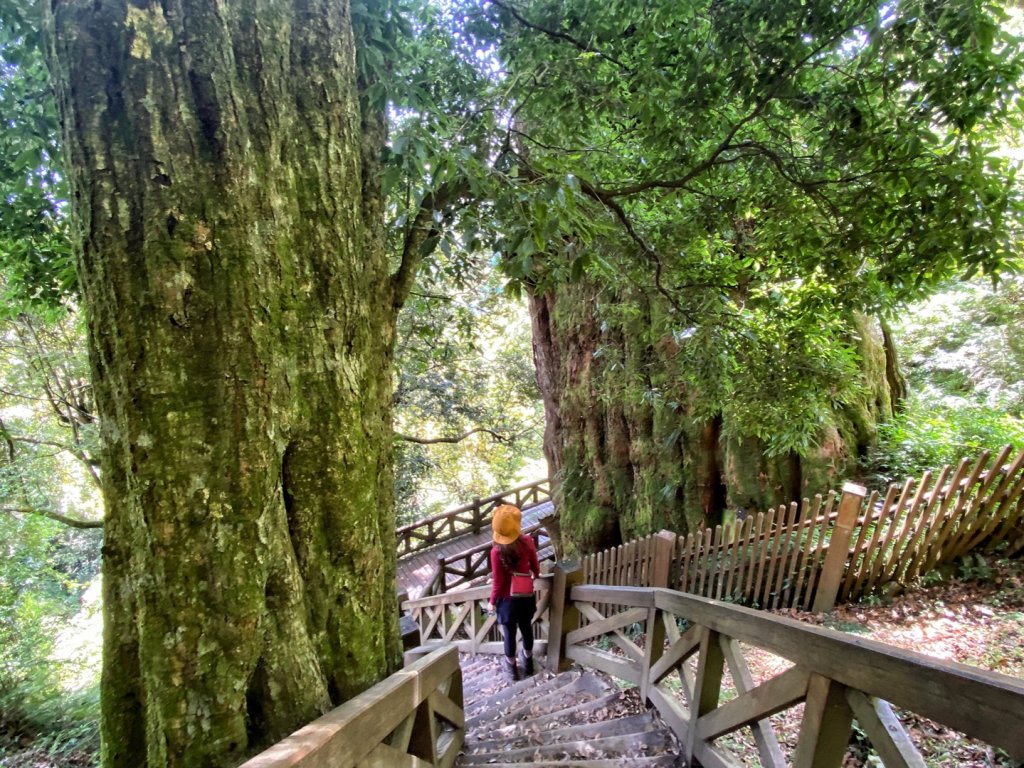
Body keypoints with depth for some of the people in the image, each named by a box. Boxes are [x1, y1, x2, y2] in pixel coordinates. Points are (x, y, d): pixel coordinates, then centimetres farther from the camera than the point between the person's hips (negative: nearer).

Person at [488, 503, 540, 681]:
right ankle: (528, 661, 47)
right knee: (526, 628, 25)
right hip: (527, 596, 3)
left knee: (509, 633, 19)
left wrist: (492, 601, 0)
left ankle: (511, 667, 40)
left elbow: (498, 582, -17)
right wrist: (533, 576, 22)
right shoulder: (528, 542, -17)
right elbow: (536, 568, -1)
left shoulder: (497, 551, -26)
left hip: (507, 599, -3)